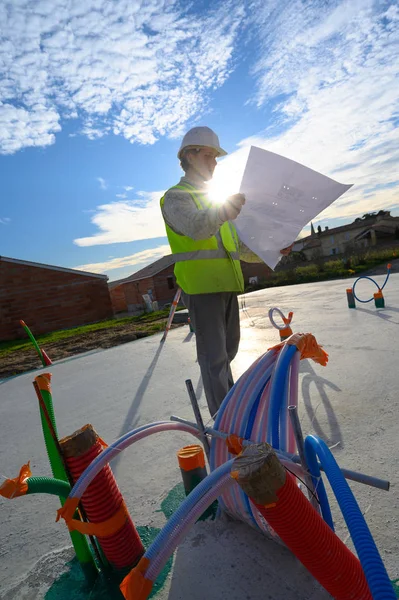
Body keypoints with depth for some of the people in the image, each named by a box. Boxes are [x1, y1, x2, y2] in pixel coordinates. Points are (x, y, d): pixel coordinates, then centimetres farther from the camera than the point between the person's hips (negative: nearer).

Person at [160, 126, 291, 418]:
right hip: (200, 287, -8)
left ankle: (230, 397, 38)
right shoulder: (176, 197, 0)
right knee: (213, 356, -6)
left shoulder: (218, 200, 24)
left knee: (228, 349, 18)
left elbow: (241, 248, 20)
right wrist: (223, 211, -44)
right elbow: (195, 227, -25)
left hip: (227, 285, 8)